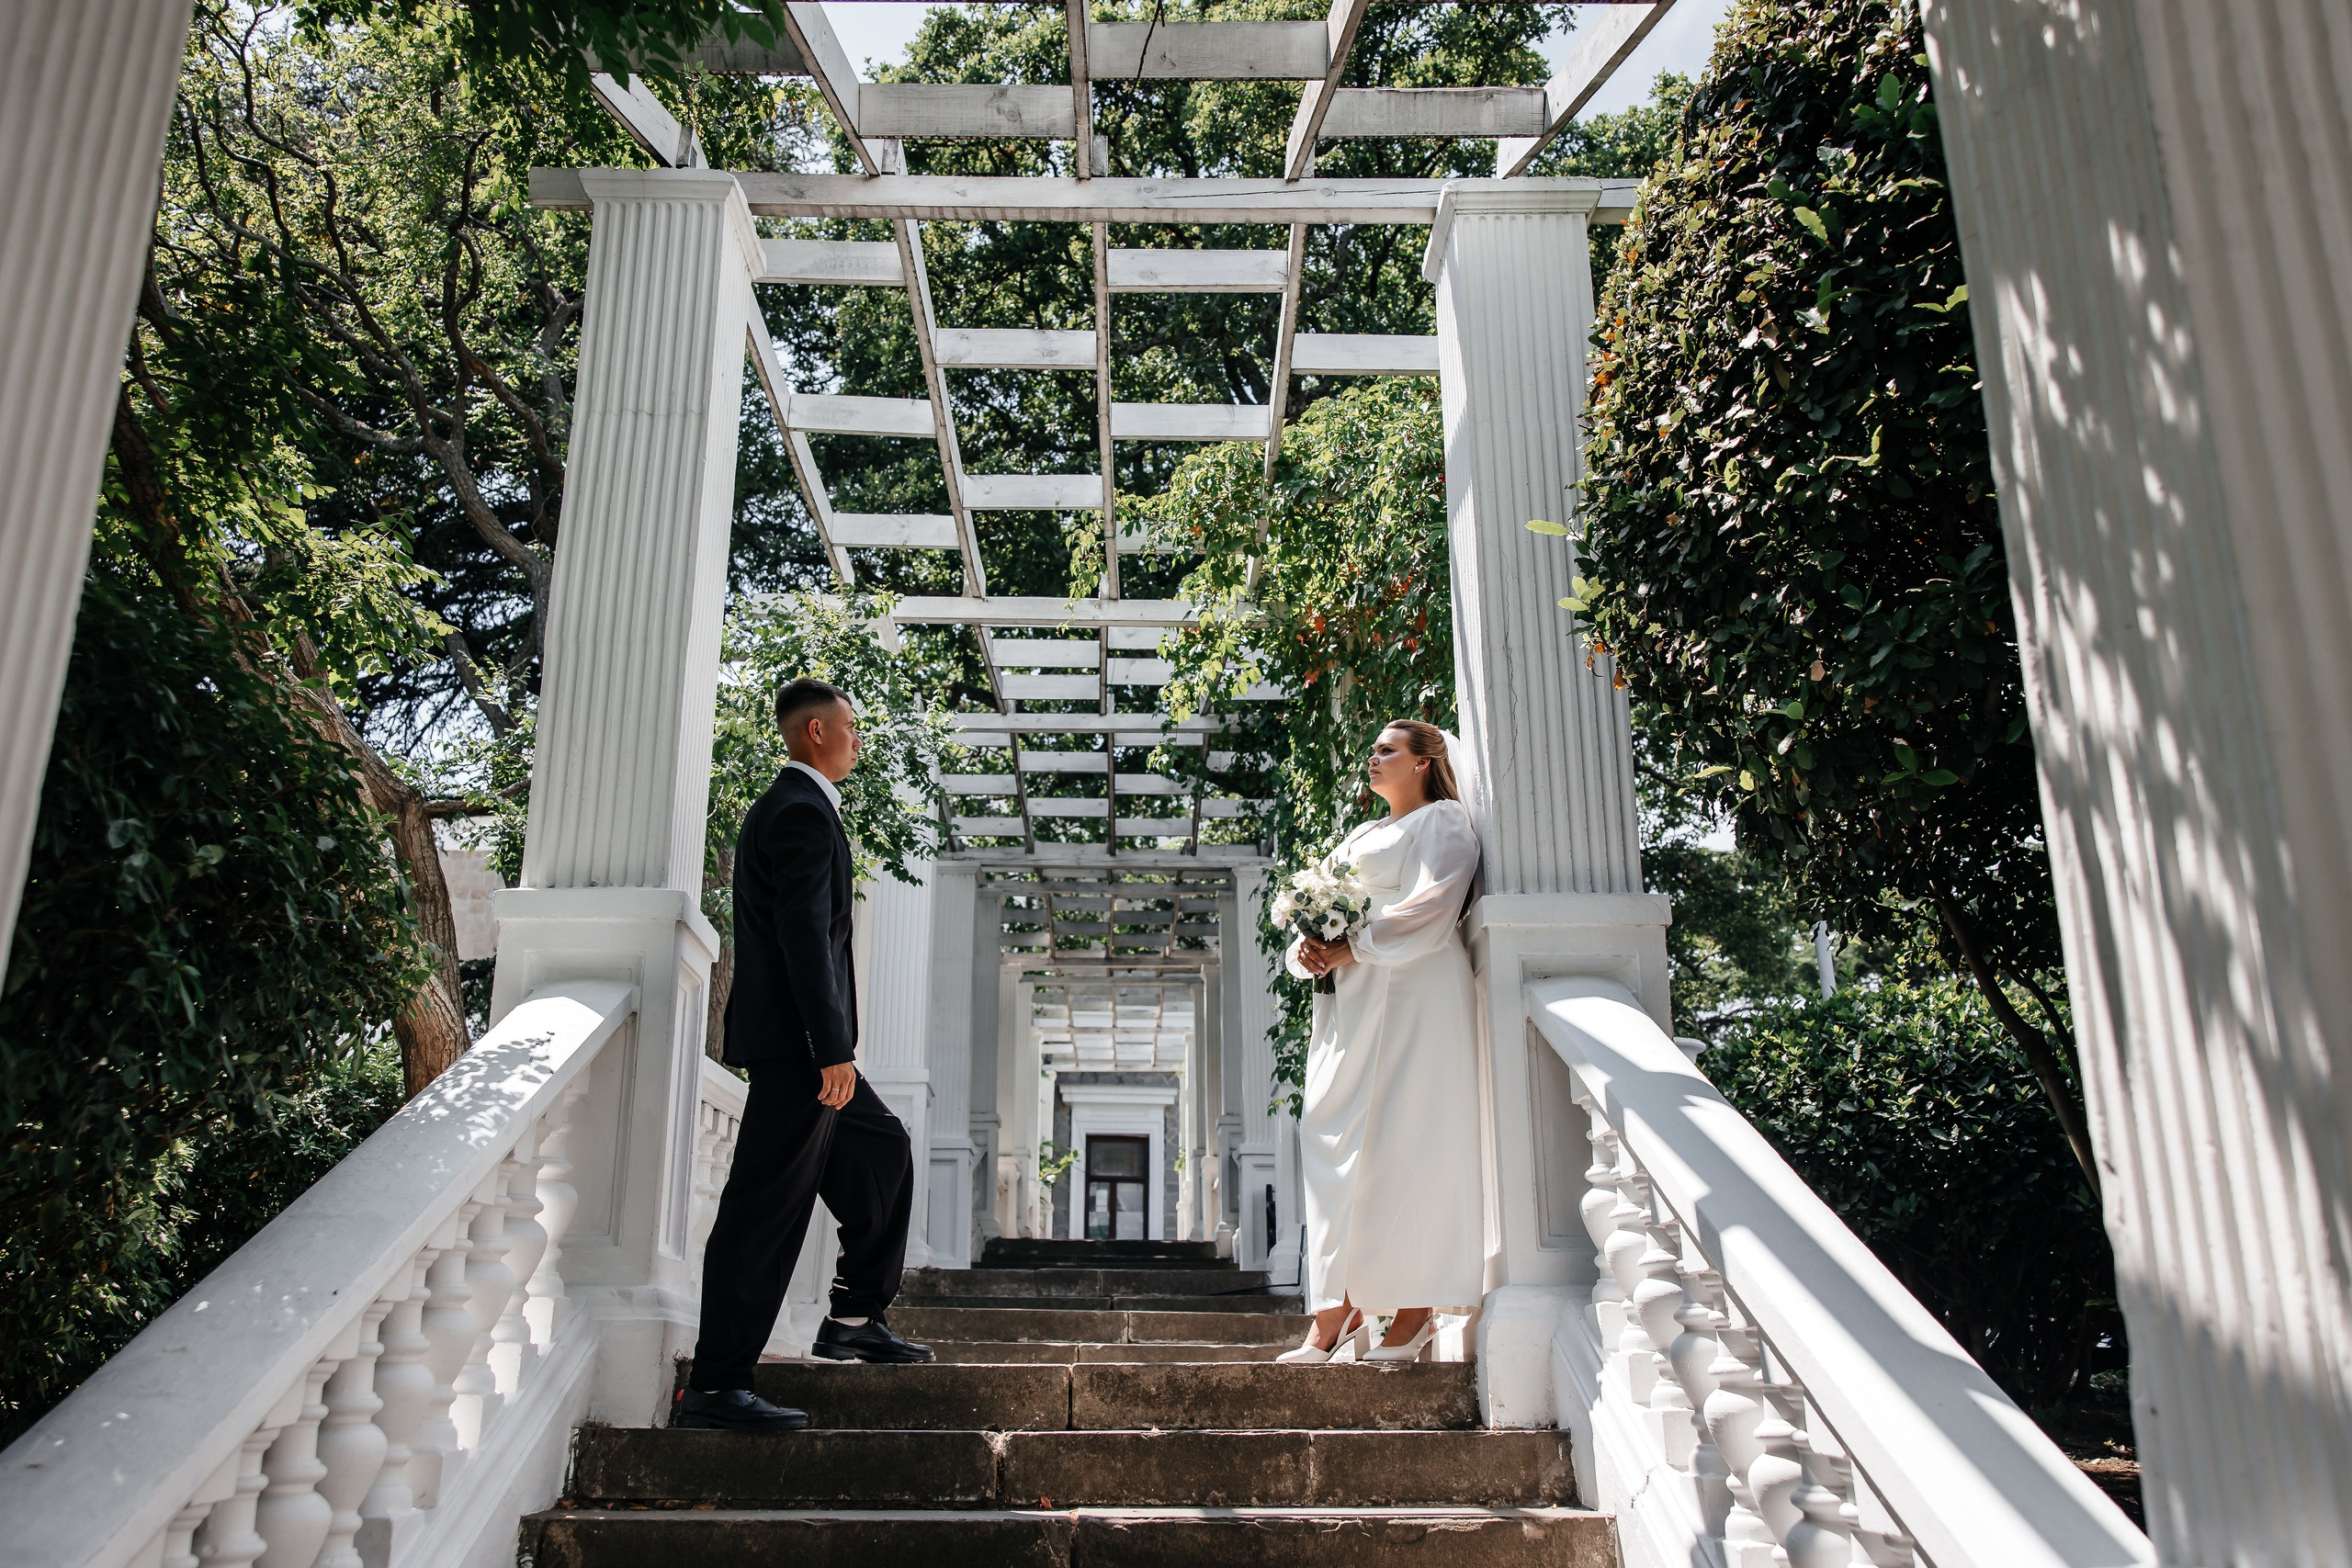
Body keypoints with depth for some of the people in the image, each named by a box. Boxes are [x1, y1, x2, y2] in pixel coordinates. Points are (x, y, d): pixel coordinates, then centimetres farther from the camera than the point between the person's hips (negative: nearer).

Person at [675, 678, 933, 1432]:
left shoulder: (785, 806, 20)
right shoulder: (804, 812, -13)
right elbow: (805, 934, -22)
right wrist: (833, 1048, -24)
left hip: (800, 1044, 11)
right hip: (798, 1042, -11)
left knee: (883, 1152, 19)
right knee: (766, 1208, -8)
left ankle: (855, 1318, 22)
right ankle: (715, 1386, -3)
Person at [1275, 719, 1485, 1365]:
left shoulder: (1442, 820, 4)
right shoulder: (1360, 836, 27)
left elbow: (1432, 906, -11)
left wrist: (1353, 949, -14)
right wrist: (1307, 950, 0)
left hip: (1413, 993, -7)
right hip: (1350, 999, 7)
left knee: (1407, 1146, -9)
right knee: (1335, 1141, -1)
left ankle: (1415, 1314, -6)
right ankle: (1339, 1312, -2)